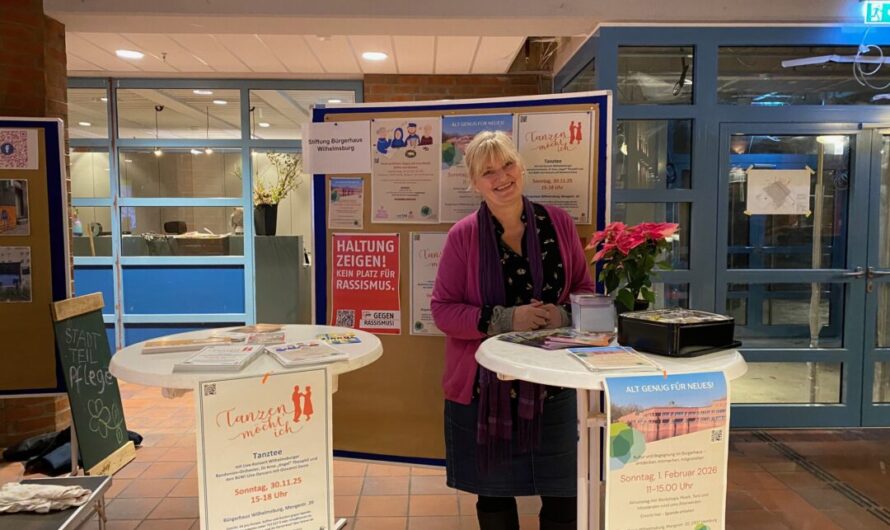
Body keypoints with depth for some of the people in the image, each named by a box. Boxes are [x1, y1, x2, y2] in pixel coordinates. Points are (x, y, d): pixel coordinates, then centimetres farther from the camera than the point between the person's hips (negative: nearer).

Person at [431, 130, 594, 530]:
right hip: (484, 387, -1)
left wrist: (564, 315, -13)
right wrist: (504, 320, -20)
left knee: (564, 495, 8)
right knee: (493, 492, 15)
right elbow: (442, 310, -6)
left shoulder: (558, 224, 1)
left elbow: (584, 289, 9)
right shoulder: (462, 236, -5)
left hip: (553, 382, 2)